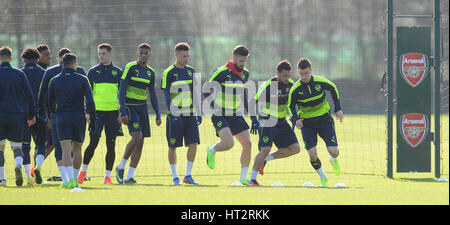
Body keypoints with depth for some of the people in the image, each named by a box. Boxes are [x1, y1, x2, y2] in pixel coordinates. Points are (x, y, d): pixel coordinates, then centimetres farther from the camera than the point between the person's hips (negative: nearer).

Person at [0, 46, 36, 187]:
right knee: (16, 146, 6)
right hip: (17, 115, 1)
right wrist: (31, 115, 10)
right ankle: (19, 164, -27)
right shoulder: (19, 74, 4)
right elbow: (29, 96, 2)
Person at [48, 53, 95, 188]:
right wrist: (91, 115, 6)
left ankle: (69, 179, -24)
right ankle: (74, 179, 19)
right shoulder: (82, 79, 2)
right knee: (77, 149, 15)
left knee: (66, 149, -9)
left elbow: (50, 104, 11)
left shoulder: (54, 81, 6)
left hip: (62, 117, 0)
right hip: (79, 116, 0)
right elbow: (89, 100, -7)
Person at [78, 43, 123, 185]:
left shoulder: (118, 72, 8)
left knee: (111, 144, 1)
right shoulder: (93, 71, 6)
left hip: (113, 112, 1)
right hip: (97, 111, -1)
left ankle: (108, 176, 7)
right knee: (93, 142, -9)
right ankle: (83, 170, 7)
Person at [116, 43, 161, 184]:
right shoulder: (130, 68, -7)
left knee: (140, 143, 1)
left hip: (142, 107, 6)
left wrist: (158, 115, 10)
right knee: (137, 136, -22)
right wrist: (122, 112, -19)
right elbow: (122, 90, -11)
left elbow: (153, 95, 17)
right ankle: (121, 167, -4)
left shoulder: (150, 72, 12)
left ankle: (130, 177, 4)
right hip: (129, 106, -6)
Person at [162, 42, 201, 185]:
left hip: (190, 114, 4)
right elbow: (167, 96, -9)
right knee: (173, 146, 0)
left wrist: (198, 113, 13)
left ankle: (188, 175, 4)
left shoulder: (191, 72, 10)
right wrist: (173, 114, -17)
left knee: (193, 143, -5)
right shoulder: (168, 73, -5)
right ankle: (175, 177, 8)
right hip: (175, 114, -4)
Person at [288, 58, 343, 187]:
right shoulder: (295, 90, -16)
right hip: (306, 122, 0)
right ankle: (322, 177, 16)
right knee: (312, 155, -11)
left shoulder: (320, 82, -15)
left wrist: (338, 109, 4)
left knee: (333, 151, -9)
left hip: (324, 119, 0)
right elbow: (291, 106, 0)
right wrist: (295, 120, -18)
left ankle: (333, 160, 31)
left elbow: (333, 88, 6)